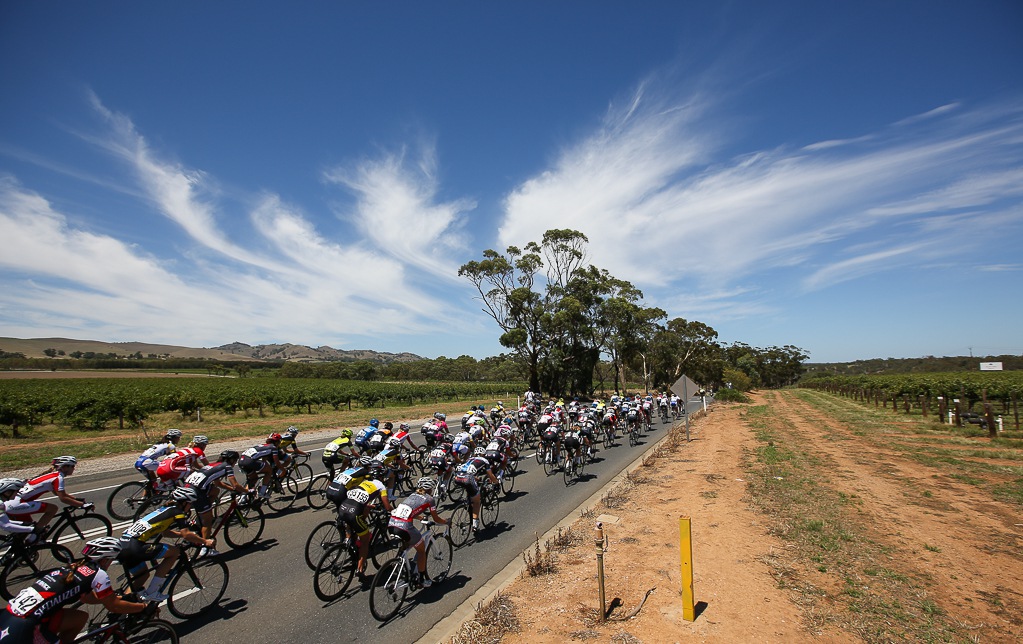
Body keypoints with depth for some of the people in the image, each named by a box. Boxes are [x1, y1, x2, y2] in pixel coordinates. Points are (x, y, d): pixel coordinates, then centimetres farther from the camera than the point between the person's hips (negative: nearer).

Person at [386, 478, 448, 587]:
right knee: (421, 549, 18)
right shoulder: (429, 498, 10)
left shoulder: (412, 495, 26)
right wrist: (446, 522, 36)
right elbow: (436, 519, 18)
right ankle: (423, 580, 26)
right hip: (404, 527, -6)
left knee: (403, 546, 33)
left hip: (391, 525, 6)